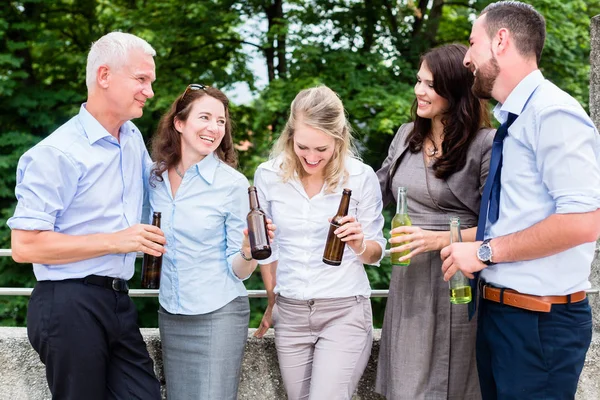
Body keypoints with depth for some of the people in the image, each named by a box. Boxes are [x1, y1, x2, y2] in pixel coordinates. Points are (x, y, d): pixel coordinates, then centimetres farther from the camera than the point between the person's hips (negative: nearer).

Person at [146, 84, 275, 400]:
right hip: (170, 314, 4)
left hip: (219, 315, -4)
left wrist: (248, 252, -28)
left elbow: (238, 269, -9)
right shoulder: (155, 177, 0)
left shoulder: (233, 184, -12)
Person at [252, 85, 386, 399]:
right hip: (290, 314, 3)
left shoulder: (361, 178, -8)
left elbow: (376, 254, 0)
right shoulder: (268, 176, -2)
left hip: (344, 311, -3)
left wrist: (359, 243, -21)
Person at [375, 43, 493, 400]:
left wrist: (438, 239, -21)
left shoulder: (486, 145, -12)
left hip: (456, 283, -6)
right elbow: (378, 192, 21)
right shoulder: (406, 136, 8)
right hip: (408, 280, 6)